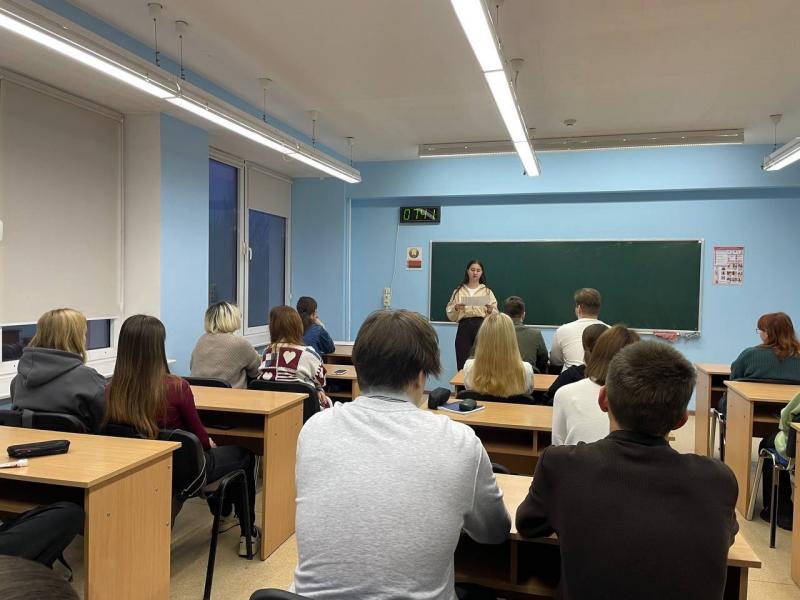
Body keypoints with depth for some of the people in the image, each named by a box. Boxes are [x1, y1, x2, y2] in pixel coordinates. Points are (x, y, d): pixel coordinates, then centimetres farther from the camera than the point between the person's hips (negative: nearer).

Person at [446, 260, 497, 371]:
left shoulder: (487, 291, 13)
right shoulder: (458, 291, 12)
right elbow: (450, 315, 9)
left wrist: (490, 311, -14)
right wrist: (456, 308, -10)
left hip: (482, 327, 0)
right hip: (464, 327, 0)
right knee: (462, 363, -5)